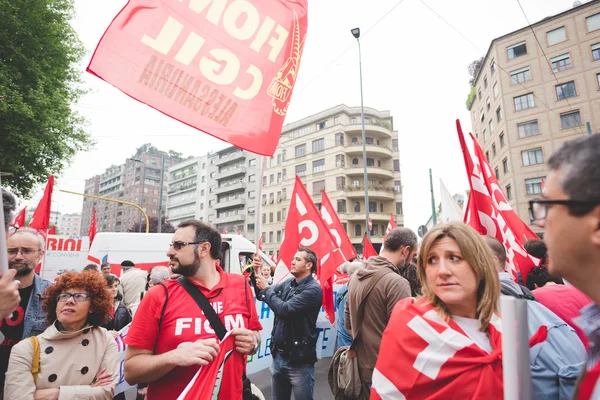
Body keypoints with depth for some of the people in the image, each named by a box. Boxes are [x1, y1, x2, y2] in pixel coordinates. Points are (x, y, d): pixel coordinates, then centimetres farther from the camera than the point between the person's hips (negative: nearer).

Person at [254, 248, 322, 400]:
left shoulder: (313, 289, -18)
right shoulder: (287, 283, 4)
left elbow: (285, 310, -25)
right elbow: (263, 296, 5)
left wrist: (266, 288, -14)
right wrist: (258, 273, -9)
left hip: (299, 360, -6)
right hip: (278, 355, 7)